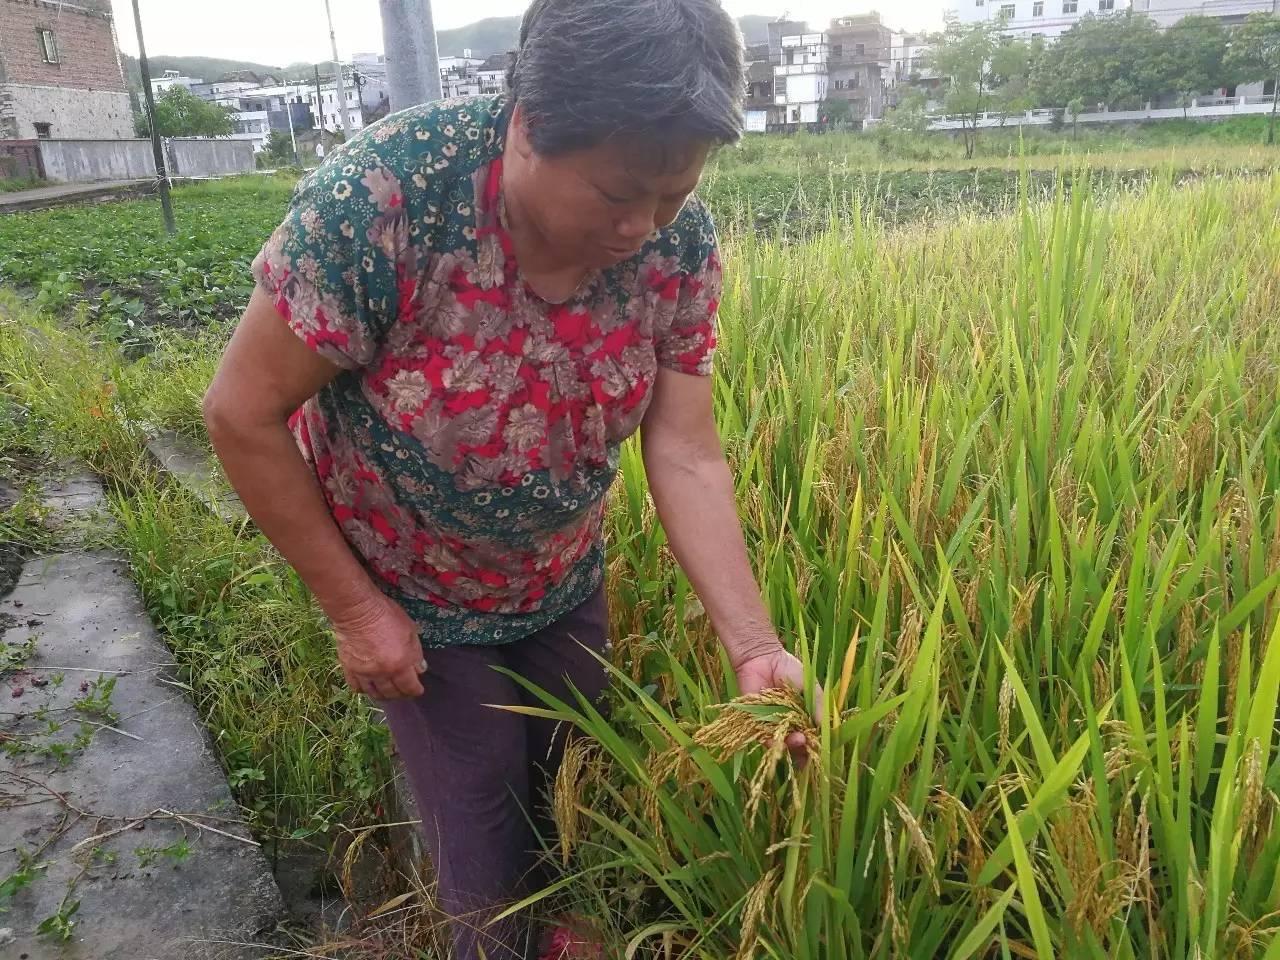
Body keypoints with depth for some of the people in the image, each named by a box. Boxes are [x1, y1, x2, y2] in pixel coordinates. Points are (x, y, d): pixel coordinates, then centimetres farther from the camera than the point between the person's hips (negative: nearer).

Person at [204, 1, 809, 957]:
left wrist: (755, 646, -27)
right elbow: (245, 413, -22)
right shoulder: (384, 197, -33)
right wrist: (354, 607, -17)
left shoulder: (681, 242, -19)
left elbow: (686, 456, -18)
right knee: (485, 829, 12)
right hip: (411, 595, -3)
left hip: (564, 580, 4)